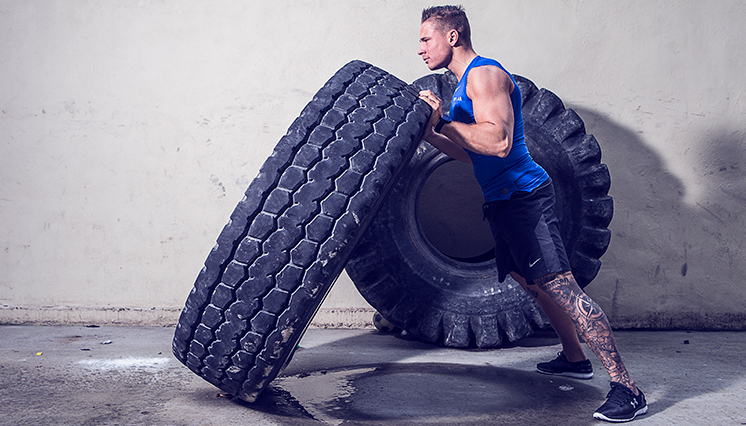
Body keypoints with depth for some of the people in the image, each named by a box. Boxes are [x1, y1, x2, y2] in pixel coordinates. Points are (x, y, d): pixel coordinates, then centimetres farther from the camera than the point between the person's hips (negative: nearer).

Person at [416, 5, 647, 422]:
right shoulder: (466, 82, 20)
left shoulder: (484, 73, -12)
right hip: (505, 200, 11)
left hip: (524, 196, -11)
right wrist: (430, 132, 15)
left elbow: (498, 141, -26)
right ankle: (574, 358, 35)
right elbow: (468, 151, 24)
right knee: (532, 282, 19)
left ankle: (627, 388, -15)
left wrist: (443, 121, -20)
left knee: (560, 285, -16)